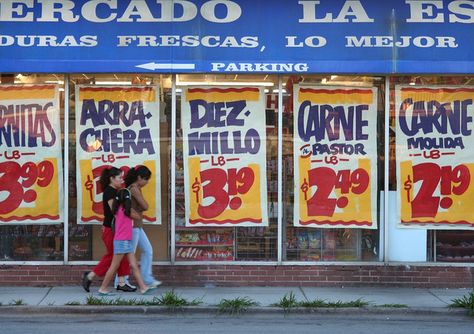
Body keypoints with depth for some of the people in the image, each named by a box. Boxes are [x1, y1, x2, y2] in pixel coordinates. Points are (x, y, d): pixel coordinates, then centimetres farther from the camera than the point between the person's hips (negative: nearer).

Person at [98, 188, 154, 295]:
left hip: (127, 242, 8)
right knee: (114, 266, -2)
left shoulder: (119, 209, 11)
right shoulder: (125, 209, -12)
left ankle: (143, 288, 3)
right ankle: (103, 289, 5)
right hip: (122, 241, -8)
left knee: (134, 266, 4)